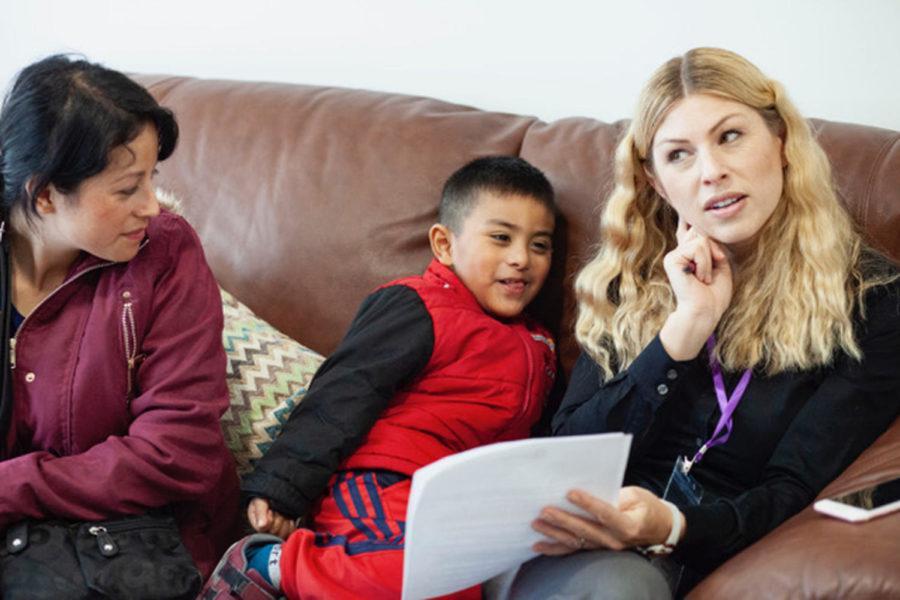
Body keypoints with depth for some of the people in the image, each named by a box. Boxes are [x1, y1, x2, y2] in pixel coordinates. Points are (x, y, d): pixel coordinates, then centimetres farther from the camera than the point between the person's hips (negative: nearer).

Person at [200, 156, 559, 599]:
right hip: (376, 484, -7)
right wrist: (278, 487, -14)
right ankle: (270, 563, -17)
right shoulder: (417, 310, 0)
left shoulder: (534, 346, 23)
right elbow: (341, 397, -8)